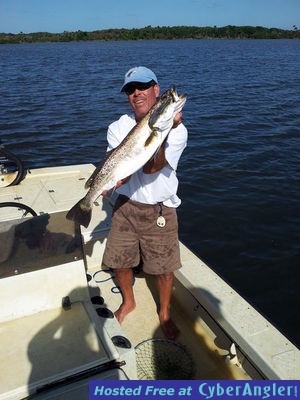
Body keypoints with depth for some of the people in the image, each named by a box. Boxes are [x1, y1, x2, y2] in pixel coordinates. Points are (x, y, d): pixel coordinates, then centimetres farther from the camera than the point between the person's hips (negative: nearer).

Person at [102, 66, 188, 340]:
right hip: (126, 206, 3)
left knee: (164, 267, 5)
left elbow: (152, 168, -24)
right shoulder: (118, 128, -1)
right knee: (119, 260, 13)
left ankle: (165, 313, 35)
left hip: (160, 210, -3)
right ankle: (128, 301, 44)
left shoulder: (177, 130, -11)